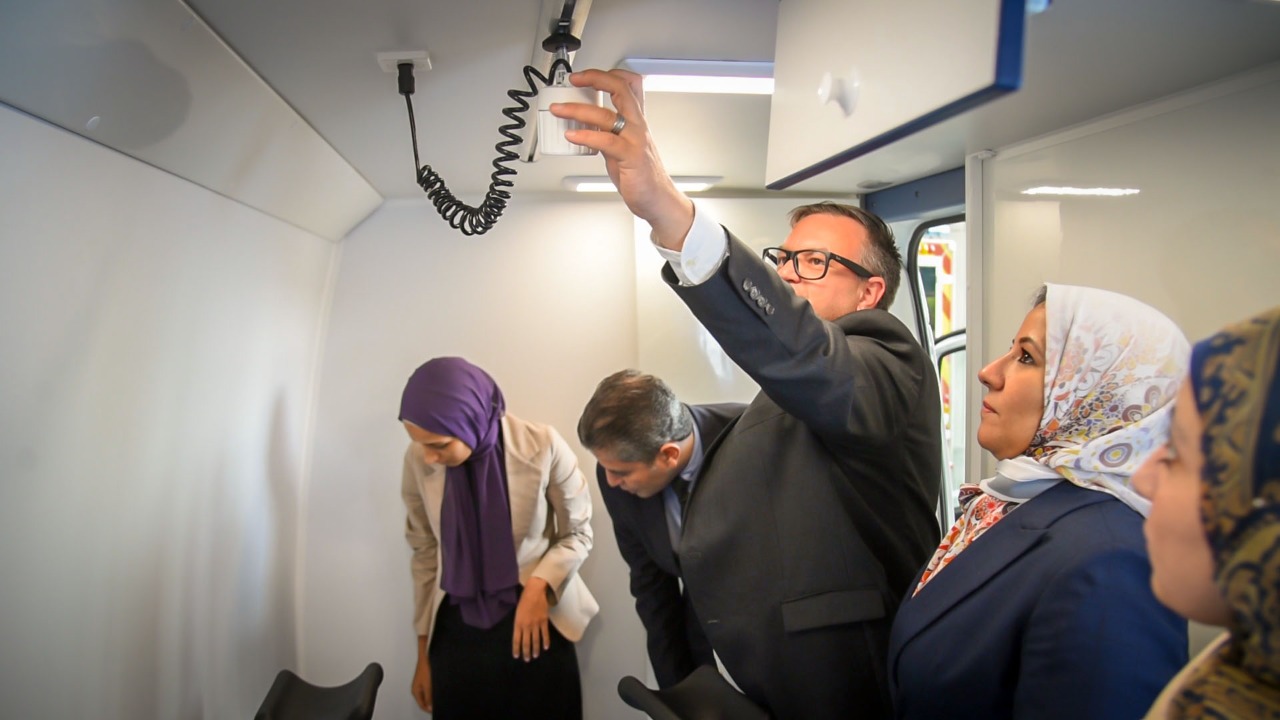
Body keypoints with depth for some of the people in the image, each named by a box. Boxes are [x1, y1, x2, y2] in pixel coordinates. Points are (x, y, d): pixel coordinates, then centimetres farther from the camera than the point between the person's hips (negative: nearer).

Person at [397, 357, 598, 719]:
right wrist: (424, 653, 9)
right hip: (455, 631, 2)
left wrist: (540, 585, -20)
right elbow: (425, 554, 4)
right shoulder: (418, 461, -8)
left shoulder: (542, 446, -17)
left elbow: (578, 534, -3)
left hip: (536, 624, -2)